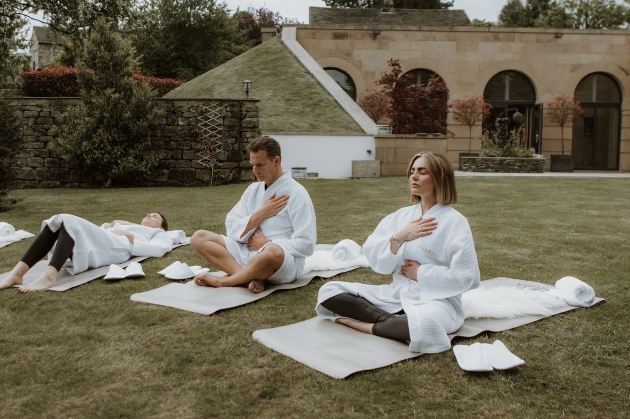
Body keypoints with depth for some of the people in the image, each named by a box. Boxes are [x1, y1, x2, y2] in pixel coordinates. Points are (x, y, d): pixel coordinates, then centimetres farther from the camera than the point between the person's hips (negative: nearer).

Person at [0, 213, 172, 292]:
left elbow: (157, 249, 2)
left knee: (71, 223, -29)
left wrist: (128, 235, -3)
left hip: (115, 248, -6)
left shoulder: (158, 233, 28)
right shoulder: (130, 225, 45)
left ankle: (49, 276, -51)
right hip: (93, 247, 6)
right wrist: (110, 225, 18)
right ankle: (17, 273, -36)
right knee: (58, 222, -22)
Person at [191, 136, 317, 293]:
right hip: (247, 254, 7)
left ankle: (224, 281, -16)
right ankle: (251, 277, -23)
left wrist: (266, 244, -10)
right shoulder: (253, 189, 10)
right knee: (199, 238, -6)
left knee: (273, 252, -41)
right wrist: (261, 213, -10)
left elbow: (306, 245, -14)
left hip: (286, 262, -6)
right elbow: (232, 231, 3)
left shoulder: (295, 193, -7)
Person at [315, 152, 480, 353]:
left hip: (435, 301, -6)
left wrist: (421, 273, -11)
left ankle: (364, 325, -18)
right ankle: (391, 322, -19)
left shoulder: (455, 223, -8)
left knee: (422, 325, -43)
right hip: (397, 294, 6)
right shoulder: (402, 215, 8)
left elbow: (466, 278, -15)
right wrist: (400, 237, -14)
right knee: (329, 291, -6)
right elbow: (374, 259, 1)